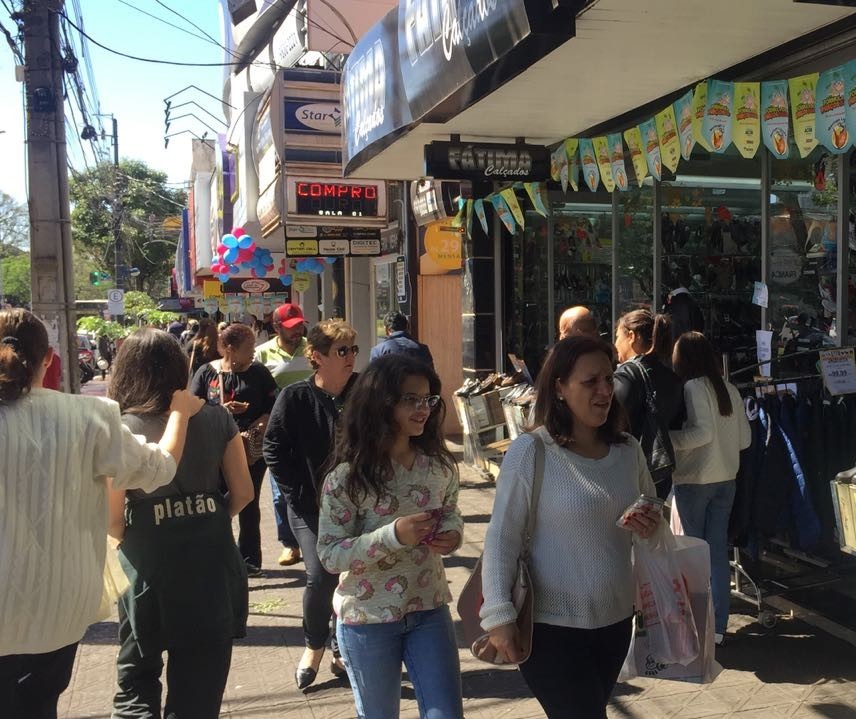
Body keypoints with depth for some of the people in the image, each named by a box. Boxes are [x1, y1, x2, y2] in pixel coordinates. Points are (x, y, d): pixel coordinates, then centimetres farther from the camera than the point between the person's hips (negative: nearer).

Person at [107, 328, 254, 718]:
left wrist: (136, 539, 10)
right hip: (211, 565, 2)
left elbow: (112, 520, -11)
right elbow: (242, 493, -1)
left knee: (135, 687, 20)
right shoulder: (216, 418, -5)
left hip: (149, 567, -2)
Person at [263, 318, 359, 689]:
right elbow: (274, 449, -3)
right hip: (311, 506, -2)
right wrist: (298, 492, -7)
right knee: (320, 576, -10)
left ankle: (342, 651, 30)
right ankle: (314, 647, 18)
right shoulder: (295, 397, -9)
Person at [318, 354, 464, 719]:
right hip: (367, 619, -3)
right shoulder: (348, 476, -19)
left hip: (429, 609, 3)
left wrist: (453, 534, -12)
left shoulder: (439, 465, -5)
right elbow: (329, 555, -18)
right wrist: (392, 535, -31)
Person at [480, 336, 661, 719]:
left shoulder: (628, 449, 0)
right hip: (551, 626, -6)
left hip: (615, 620, 6)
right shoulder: (530, 451, -17)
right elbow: (501, 540, -14)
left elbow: (652, 512, 15)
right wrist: (499, 616, -18)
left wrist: (652, 526, -8)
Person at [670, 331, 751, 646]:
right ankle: (718, 626, 16)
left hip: (694, 480, -6)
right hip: (726, 479, 6)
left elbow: (702, 432, -22)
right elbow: (745, 438, 9)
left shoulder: (693, 387, -12)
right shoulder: (729, 389, 6)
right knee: (718, 552, 10)